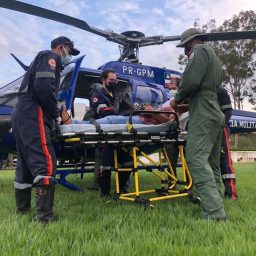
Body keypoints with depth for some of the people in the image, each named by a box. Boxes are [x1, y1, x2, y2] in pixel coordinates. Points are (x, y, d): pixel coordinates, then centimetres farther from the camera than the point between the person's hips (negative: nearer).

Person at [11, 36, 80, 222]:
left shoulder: (43, 59, 31)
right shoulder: (50, 56, 1)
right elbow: (43, 86, -17)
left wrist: (55, 112, 14)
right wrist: (55, 113, -7)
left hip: (22, 116, 11)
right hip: (33, 115, -11)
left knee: (26, 164, 14)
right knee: (46, 162, -17)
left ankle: (22, 208, 23)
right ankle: (44, 215, -21)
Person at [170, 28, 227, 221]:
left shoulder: (199, 50, -1)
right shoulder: (213, 56, 29)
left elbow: (191, 81, -16)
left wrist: (177, 99, 0)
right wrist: (184, 100, 21)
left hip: (203, 114, -10)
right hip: (216, 113, 10)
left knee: (196, 158, -18)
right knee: (212, 163, 9)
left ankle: (214, 214, -23)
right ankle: (217, 209, 11)